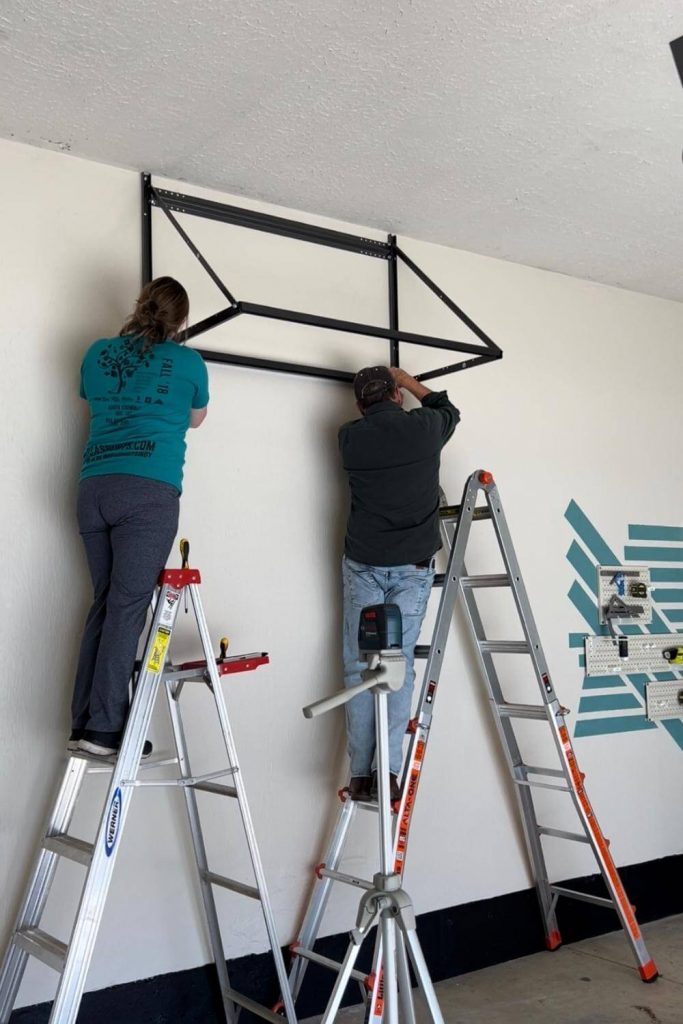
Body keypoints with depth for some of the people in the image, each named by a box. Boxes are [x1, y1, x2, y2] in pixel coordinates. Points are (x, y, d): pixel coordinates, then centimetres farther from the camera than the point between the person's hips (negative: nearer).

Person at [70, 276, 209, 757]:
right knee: (128, 606, -7)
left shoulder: (98, 353, 16)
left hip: (95, 487, 5)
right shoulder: (188, 362, 7)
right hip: (150, 491, -5)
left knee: (104, 603, 10)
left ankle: (84, 723, 8)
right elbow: (196, 419, 25)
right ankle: (105, 728, -9)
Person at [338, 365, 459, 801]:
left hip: (363, 564, 0)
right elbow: (449, 409, 23)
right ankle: (390, 770, -4)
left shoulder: (350, 437, 0)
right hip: (414, 564, 0)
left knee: (360, 668, 5)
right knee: (400, 665, 3)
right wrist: (406, 379, 35)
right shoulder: (424, 427, 0)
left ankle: (361, 774, 3)